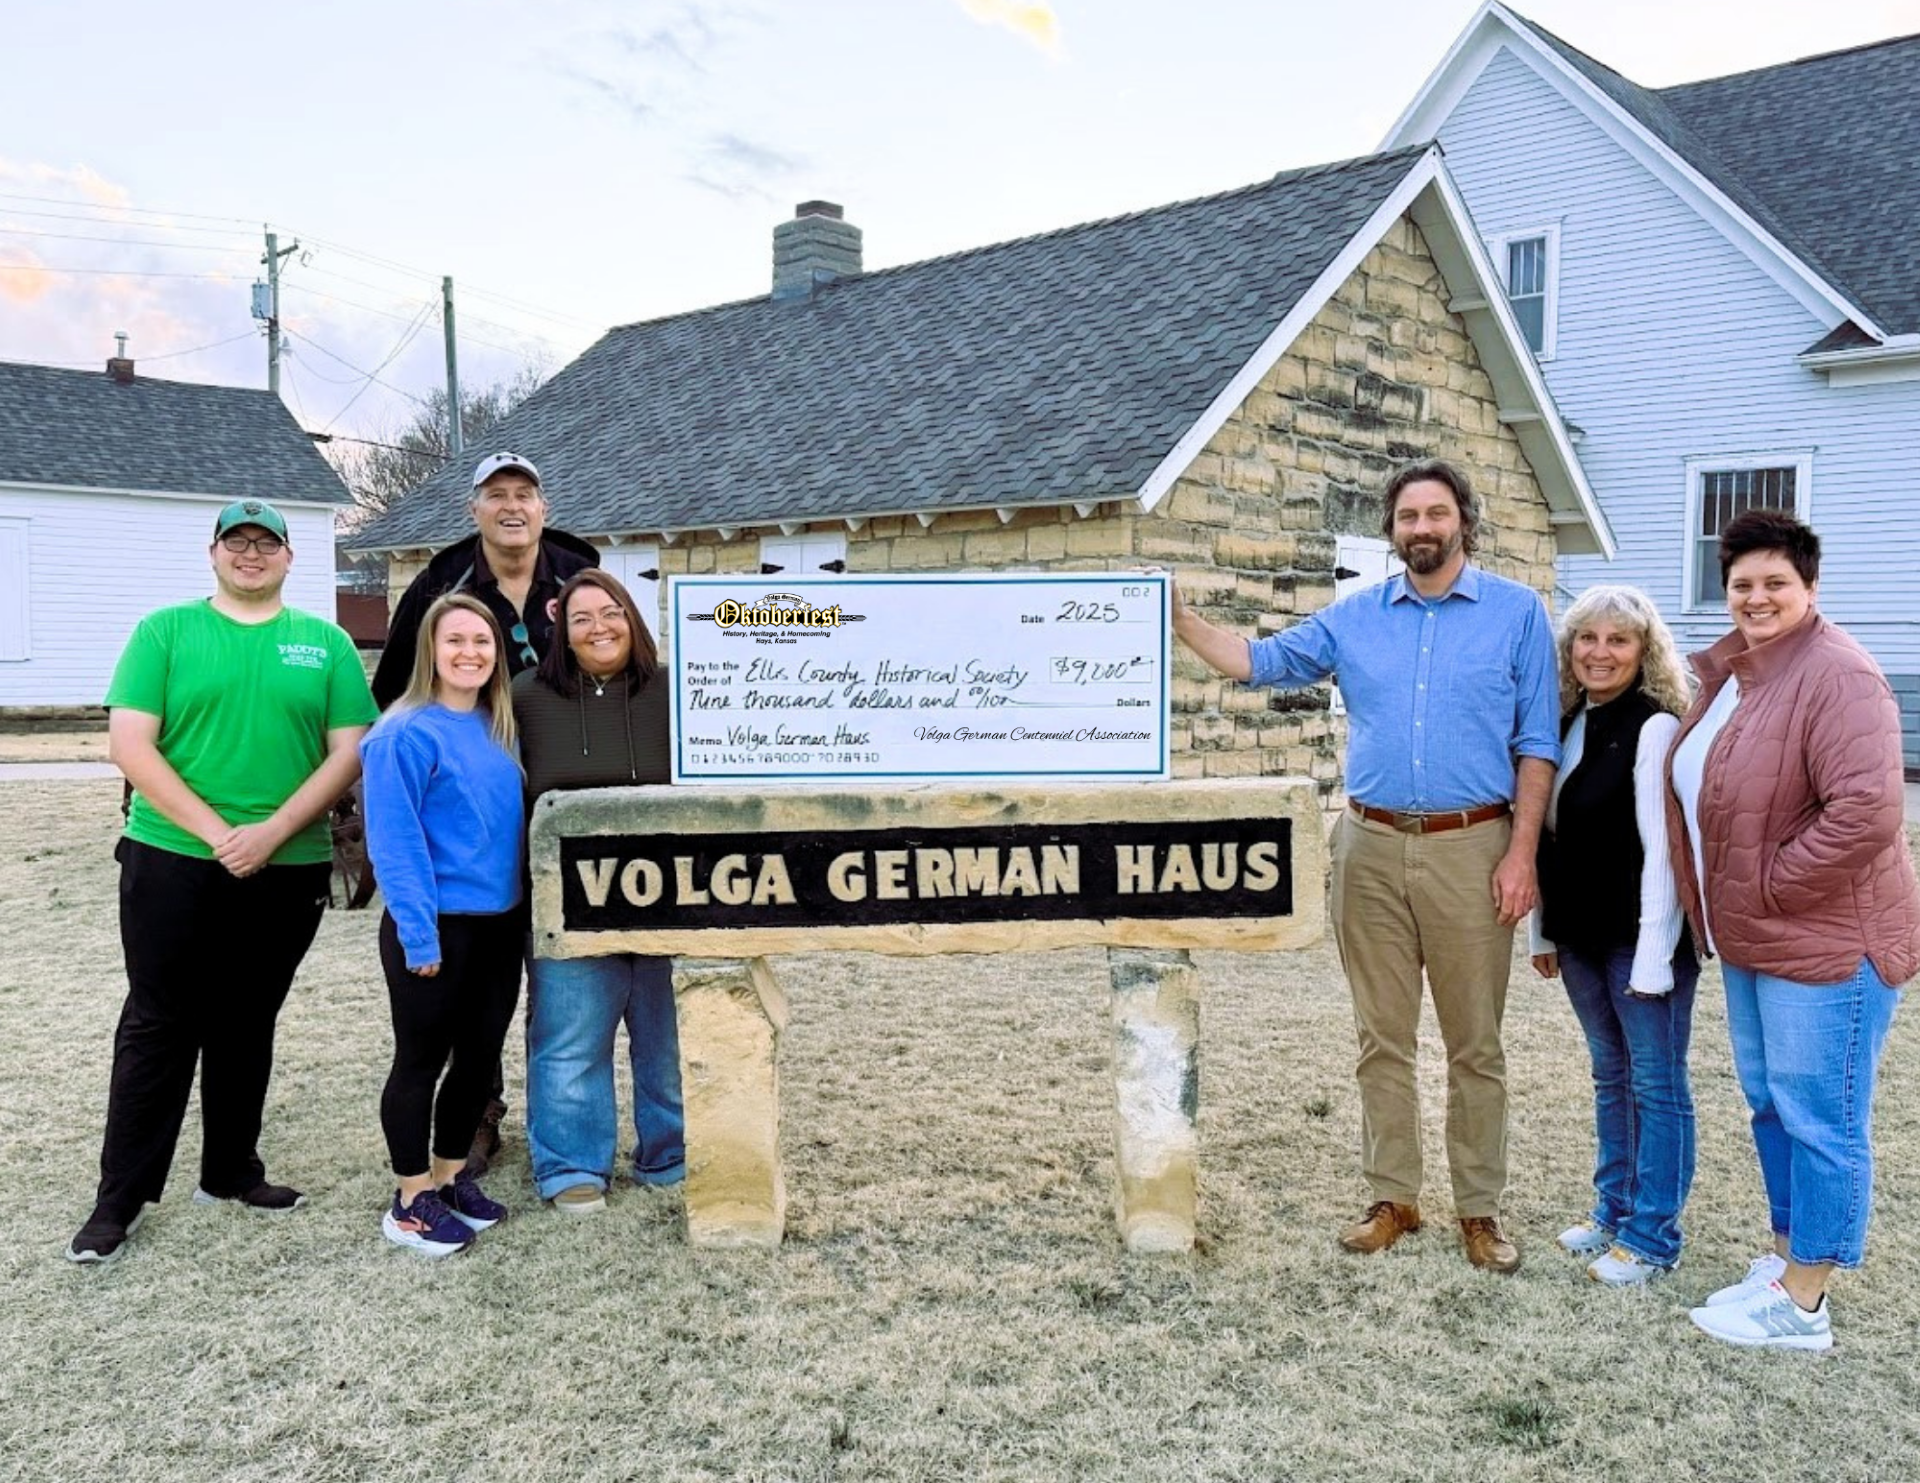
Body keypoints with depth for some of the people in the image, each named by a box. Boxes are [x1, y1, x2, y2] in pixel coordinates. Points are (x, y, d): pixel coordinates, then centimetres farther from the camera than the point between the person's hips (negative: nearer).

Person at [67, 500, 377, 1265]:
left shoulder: (326, 643, 6)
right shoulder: (164, 631, 1)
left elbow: (349, 753, -1)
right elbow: (129, 746, -6)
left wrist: (273, 831, -13)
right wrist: (216, 832, -15)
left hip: (289, 871, 2)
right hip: (172, 862, -2)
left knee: (248, 1027, 14)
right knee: (157, 1028, 3)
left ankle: (231, 1171, 28)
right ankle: (118, 1200, 12)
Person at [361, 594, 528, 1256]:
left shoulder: (498, 729, 8)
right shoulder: (406, 734, -14)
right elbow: (394, 842, -17)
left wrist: (526, 906, 8)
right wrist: (419, 934, -19)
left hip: (500, 922, 7)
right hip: (436, 927, -7)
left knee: (479, 1056, 15)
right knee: (421, 1061, 6)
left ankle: (451, 1176, 31)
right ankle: (412, 1199, 18)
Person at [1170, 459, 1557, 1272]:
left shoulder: (1517, 612, 2)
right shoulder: (1355, 616, 10)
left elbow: (1536, 743, 0)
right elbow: (1260, 661, 11)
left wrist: (1521, 852, -8)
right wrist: (1182, 621, -4)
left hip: (1471, 848, -3)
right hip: (1370, 847, 3)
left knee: (1475, 1043, 6)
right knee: (1382, 1038, 10)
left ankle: (1480, 1208, 18)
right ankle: (1393, 1197, 21)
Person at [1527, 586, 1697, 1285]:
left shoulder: (1655, 728, -13)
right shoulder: (1568, 725, 9)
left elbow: (1662, 852, -17)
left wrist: (1654, 957, -19)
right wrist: (1544, 932, 13)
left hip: (1642, 937, -7)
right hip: (1582, 935, 7)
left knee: (1655, 1081, 3)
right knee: (1609, 1075, 17)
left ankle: (1652, 1235, 13)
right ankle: (1613, 1209, 30)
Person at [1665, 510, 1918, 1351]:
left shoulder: (1836, 677, -18)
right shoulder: (1725, 676, 10)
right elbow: (1701, 793, 25)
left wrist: (1774, 887, -19)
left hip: (1828, 940, -9)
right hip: (1751, 939, 9)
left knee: (1818, 1116, 1)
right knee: (1769, 1102, 18)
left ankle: (1801, 1304, 11)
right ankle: (1787, 1252, 33)